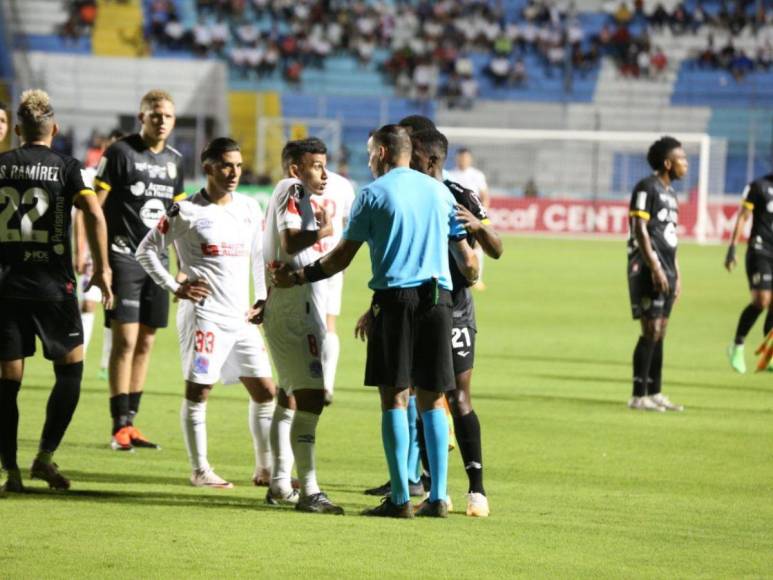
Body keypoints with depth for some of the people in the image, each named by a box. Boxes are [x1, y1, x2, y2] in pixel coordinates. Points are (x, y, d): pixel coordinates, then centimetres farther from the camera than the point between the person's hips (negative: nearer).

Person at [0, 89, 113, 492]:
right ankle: (45, 455, 1)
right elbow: (93, 213, -14)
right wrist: (101, 268, -7)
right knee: (70, 368, 11)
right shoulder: (65, 167, -2)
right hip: (53, 286, -2)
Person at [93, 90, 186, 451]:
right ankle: (120, 427, -7)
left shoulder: (174, 161, 12)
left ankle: (131, 422, 14)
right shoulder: (120, 153, -6)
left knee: (145, 343, 7)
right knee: (125, 340, -10)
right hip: (124, 256, -6)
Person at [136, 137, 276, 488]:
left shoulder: (250, 209, 10)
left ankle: (265, 467, 14)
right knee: (199, 389, -3)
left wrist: (262, 299, 13)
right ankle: (200, 470, 5)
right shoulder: (185, 211, -6)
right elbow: (146, 251, 0)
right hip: (204, 312, -6)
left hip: (241, 316, 6)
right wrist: (175, 287, -6)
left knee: (264, 390, 5)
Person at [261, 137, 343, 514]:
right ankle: (308, 491, -20)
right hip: (296, 309, -11)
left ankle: (280, 483, 25)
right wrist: (324, 231, -11)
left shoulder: (300, 196, 19)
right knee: (311, 395, -15)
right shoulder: (293, 190, -11)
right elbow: (290, 242, -23)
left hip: (284, 309, 11)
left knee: (290, 395, 18)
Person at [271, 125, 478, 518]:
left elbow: (341, 257, 1)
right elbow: (467, 257, 16)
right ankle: (438, 497, 3)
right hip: (438, 300, 4)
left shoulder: (373, 194, 0)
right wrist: (471, 275, 38)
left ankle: (400, 498, -6)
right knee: (432, 399, 7)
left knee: (394, 397, -2)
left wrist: (296, 278, 13)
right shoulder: (439, 191, 12)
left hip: (395, 298, -4)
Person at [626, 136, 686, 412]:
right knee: (651, 331, -10)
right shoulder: (647, 188, -9)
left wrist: (676, 275, 20)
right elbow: (640, 230, -15)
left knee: (660, 332, 9)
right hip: (648, 269, -9)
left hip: (665, 270, 9)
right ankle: (638, 396, -8)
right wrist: (655, 268, -20)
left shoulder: (669, 192, 18)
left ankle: (654, 393, 13)